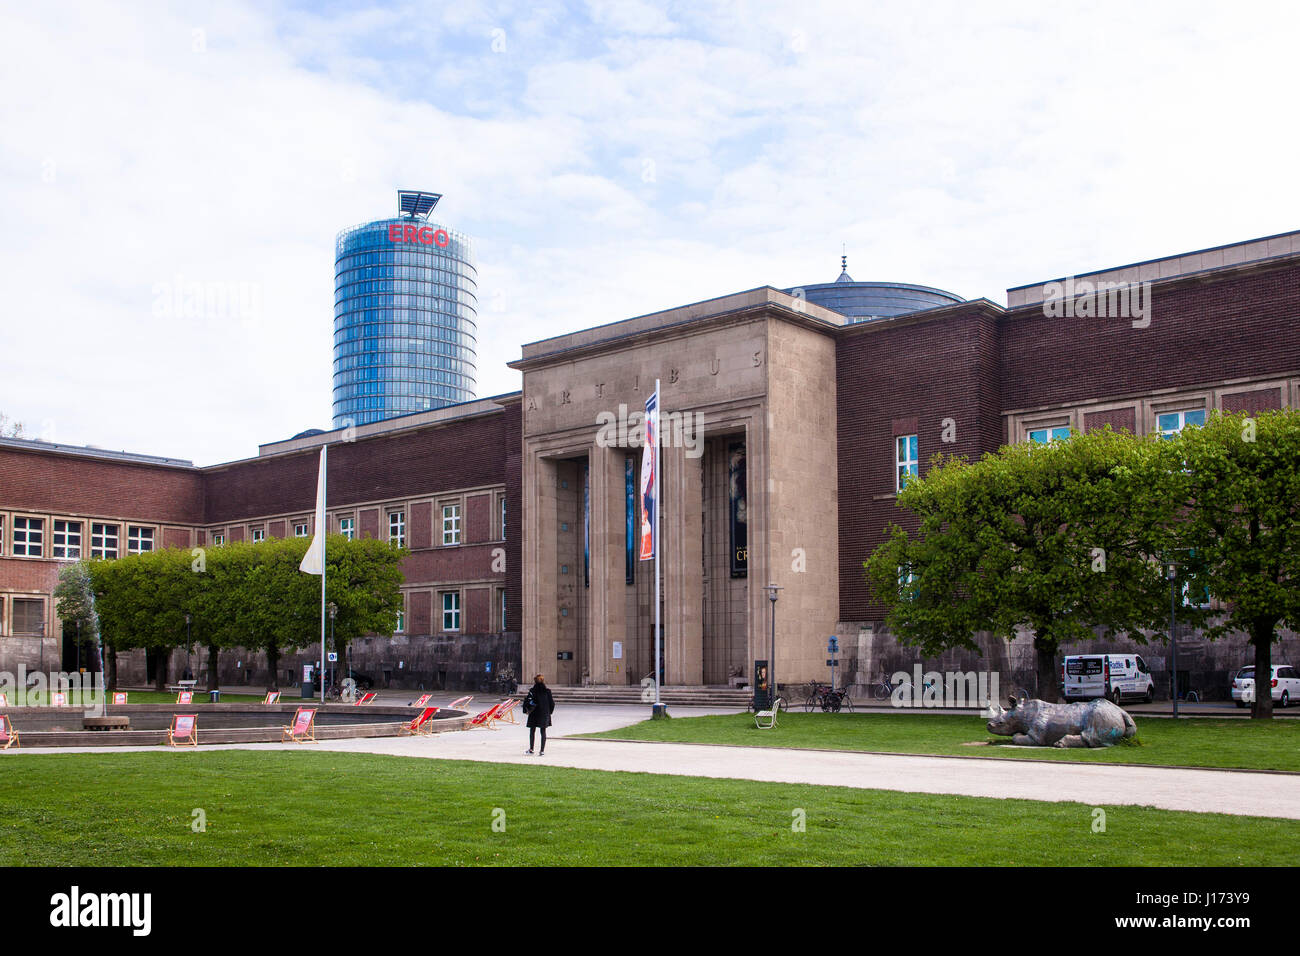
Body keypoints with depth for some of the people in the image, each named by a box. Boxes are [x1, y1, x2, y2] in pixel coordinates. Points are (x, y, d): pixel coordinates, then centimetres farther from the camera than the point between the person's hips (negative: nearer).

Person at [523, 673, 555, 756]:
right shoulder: (547, 691, -3)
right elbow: (551, 702, -1)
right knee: (543, 731, 6)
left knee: (532, 731, 14)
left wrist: (527, 710, 0)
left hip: (534, 714, -2)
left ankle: (531, 749, 22)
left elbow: (528, 701, -14)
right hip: (545, 714, 2)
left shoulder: (532, 690, -9)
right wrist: (550, 711, 12)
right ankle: (542, 750, 3)